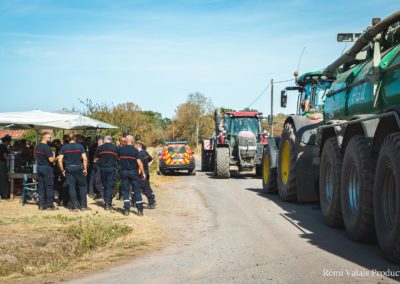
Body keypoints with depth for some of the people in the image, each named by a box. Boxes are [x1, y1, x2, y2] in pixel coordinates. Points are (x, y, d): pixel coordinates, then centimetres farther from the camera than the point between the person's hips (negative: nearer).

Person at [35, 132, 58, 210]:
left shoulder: (37, 147, 10)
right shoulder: (47, 147, -16)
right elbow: (51, 160, -19)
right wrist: (55, 158, -1)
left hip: (39, 167, 8)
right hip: (47, 168, -8)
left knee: (41, 187, 9)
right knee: (49, 187, -1)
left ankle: (41, 205, 11)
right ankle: (49, 205, 1)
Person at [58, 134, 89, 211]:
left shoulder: (64, 147, 1)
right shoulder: (80, 146, -2)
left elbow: (60, 160, -5)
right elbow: (85, 159, -10)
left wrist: (62, 170, 3)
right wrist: (85, 169, -4)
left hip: (68, 168, 1)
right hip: (78, 168, -1)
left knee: (71, 187, 4)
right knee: (82, 186, 10)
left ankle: (74, 206, 4)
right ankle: (83, 206, 10)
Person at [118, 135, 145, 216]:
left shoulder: (120, 149, -1)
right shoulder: (135, 150, -9)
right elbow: (139, 163, -12)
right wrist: (143, 173, -5)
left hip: (124, 172, 2)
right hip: (133, 172, -2)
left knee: (125, 191, 7)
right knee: (137, 191, 5)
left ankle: (126, 210, 0)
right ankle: (140, 210, 4)